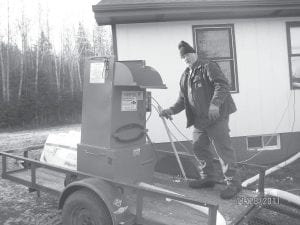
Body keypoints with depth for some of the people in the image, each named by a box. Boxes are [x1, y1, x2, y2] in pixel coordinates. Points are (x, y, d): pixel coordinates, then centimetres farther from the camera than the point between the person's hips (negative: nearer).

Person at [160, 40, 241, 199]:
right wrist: (172, 110, 2)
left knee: (223, 148, -6)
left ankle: (233, 183, 5)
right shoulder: (185, 76, 19)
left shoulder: (208, 67, -4)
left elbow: (222, 85, -17)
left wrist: (215, 103, -31)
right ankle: (207, 178, 27)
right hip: (199, 118, 8)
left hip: (216, 116, -8)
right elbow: (183, 99, 19)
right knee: (198, 147, 11)